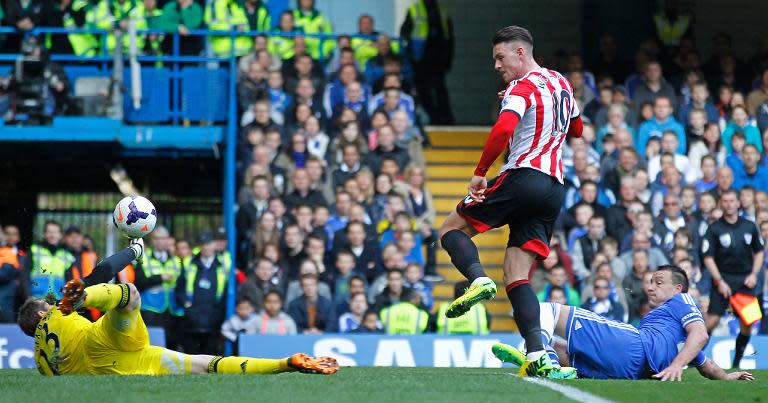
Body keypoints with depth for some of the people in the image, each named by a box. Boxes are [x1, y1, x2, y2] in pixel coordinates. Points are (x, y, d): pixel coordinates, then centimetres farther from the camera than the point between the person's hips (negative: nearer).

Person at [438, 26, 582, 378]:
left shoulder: (523, 87, -6)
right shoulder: (561, 83, 19)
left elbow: (503, 130, -23)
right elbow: (576, 129, 36)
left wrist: (479, 173, -16)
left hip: (523, 177, -8)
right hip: (555, 188, 8)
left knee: (451, 228, 6)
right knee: (517, 273, 3)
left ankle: (479, 279, -24)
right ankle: (536, 356, -15)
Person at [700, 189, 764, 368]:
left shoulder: (749, 226, 6)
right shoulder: (714, 229, -3)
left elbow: (759, 252, 14)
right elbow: (708, 257, -4)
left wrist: (754, 274, 0)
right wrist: (719, 281, -13)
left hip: (745, 280, 3)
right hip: (723, 279, -3)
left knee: (747, 323, -2)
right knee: (712, 320, -11)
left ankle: (737, 361, 12)